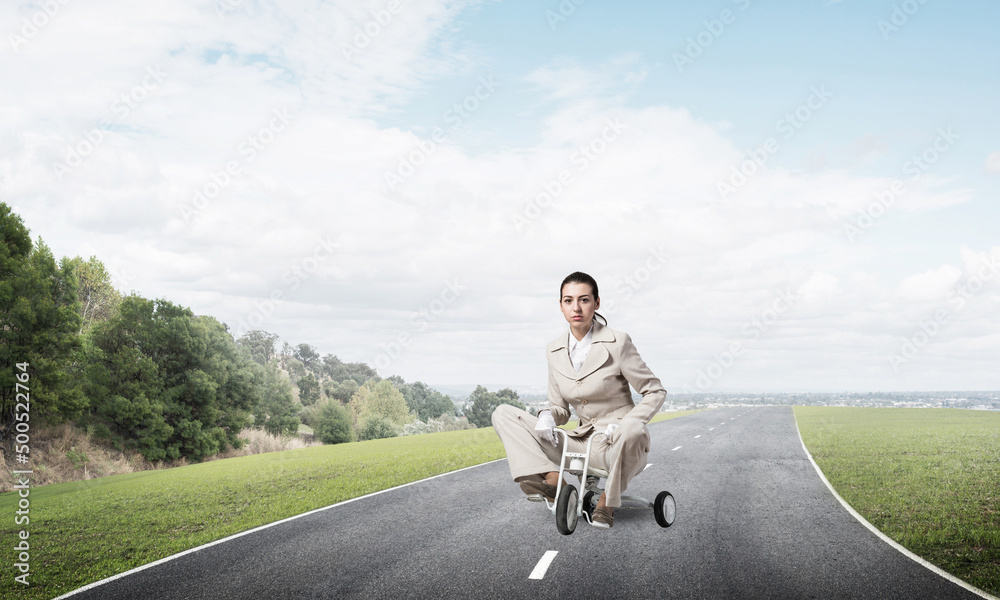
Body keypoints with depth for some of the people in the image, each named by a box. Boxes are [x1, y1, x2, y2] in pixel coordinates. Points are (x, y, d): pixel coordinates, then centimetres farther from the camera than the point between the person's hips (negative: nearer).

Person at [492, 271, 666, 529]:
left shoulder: (617, 342, -10)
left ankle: (608, 500, -12)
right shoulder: (555, 350, 5)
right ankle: (553, 479, -24)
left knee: (632, 430, -43)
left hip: (618, 446, -4)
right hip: (583, 442, 5)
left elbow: (655, 392, -5)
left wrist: (622, 427, -20)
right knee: (503, 413, -5)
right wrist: (546, 416, -12)